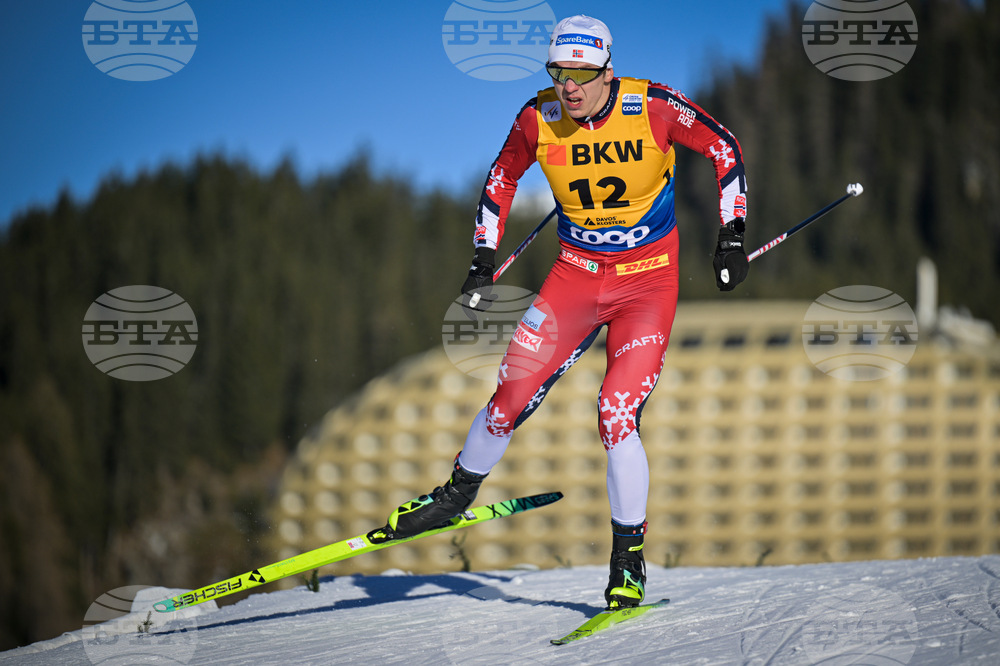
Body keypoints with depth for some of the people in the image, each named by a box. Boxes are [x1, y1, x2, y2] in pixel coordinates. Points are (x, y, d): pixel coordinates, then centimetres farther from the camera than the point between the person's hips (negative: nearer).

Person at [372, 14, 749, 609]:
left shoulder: (653, 108, -18)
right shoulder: (539, 119, -10)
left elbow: (724, 149, -4)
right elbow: (502, 180, 9)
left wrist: (732, 237, -7)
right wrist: (484, 263, 5)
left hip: (648, 281, -3)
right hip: (576, 274, 3)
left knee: (617, 415, -16)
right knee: (512, 398, -5)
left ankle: (629, 561, -2)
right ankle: (458, 494, 22)